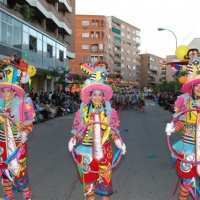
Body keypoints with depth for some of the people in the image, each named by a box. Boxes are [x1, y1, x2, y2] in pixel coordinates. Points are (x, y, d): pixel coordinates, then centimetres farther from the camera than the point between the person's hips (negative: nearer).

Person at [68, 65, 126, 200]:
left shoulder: (110, 112, 0)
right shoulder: (83, 111, 0)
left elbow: (113, 130, 3)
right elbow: (78, 129, 4)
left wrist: (118, 141, -11)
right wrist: (73, 140, -12)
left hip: (103, 149, 0)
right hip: (86, 149, 1)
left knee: (105, 175, 9)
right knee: (88, 174, 11)